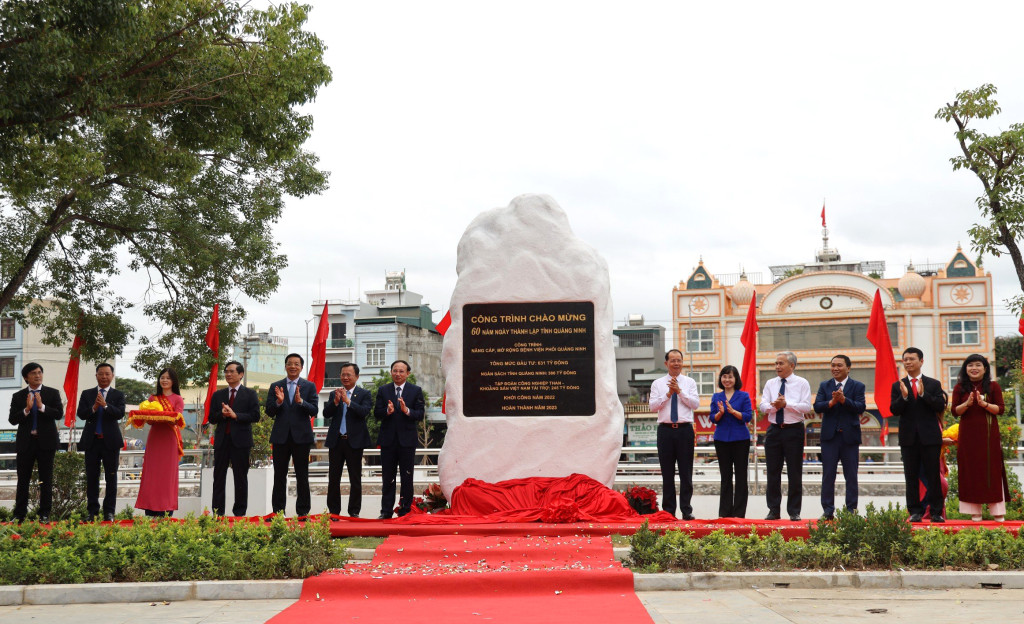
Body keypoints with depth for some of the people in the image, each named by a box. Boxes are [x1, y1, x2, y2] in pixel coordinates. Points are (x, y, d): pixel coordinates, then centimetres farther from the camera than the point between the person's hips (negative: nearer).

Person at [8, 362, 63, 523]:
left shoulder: (53, 393, 4)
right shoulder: (18, 396, 7)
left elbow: (59, 414, -8)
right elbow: (12, 419, -1)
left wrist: (42, 406, -20)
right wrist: (26, 410, -17)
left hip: (45, 442, -1)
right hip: (25, 442, 1)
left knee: (46, 480, 2)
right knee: (23, 480, 5)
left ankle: (44, 514, 8)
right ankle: (19, 514, 11)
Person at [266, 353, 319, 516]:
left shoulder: (309, 386, 5)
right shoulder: (275, 386, 8)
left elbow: (314, 411, -5)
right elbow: (269, 412, 3)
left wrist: (300, 401, -22)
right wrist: (278, 402, -17)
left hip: (301, 436, -1)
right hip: (281, 437, 1)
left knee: (302, 476, 4)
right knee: (279, 475, 5)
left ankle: (302, 512, 10)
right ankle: (278, 511, 12)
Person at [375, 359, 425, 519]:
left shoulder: (416, 391, 3)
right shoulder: (383, 390, 7)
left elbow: (420, 414, -4)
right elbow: (377, 413, 1)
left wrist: (407, 410, -21)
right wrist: (388, 411, -19)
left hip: (407, 440, -1)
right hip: (388, 440, 1)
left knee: (407, 478, 4)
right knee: (387, 477, 6)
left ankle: (405, 510, 12)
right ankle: (386, 511, 12)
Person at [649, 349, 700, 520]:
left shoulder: (689, 383, 9)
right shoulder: (657, 384, 8)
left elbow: (695, 404, -3)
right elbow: (653, 406, 0)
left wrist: (680, 391, -10)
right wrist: (668, 394, -9)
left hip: (685, 430, 0)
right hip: (665, 430, 0)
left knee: (686, 472, -1)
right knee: (667, 472, 4)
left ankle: (686, 510, 4)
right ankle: (668, 510, 10)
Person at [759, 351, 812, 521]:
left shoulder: (802, 383, 1)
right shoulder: (770, 383, 11)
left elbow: (806, 407, -10)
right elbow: (762, 406, 2)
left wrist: (786, 404, -19)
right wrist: (774, 405, -19)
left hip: (793, 430, -3)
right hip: (774, 430, 3)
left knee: (794, 473, 0)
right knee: (773, 472, 5)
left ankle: (794, 512, 8)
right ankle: (773, 510, 12)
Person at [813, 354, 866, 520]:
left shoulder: (857, 386, 4)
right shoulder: (824, 386, 10)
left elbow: (860, 407, -10)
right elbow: (817, 407, -2)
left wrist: (844, 399, -23)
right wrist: (831, 402, -20)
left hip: (850, 436, -1)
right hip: (829, 436, 1)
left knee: (851, 475, 3)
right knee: (828, 475, 1)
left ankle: (851, 510, 9)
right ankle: (828, 510, 5)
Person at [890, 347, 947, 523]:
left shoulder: (934, 384, 5)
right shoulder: (897, 386, 7)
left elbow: (940, 406, -7)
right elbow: (894, 410, -3)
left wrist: (923, 394, -19)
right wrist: (903, 396, -20)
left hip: (930, 436, -1)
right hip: (908, 437, 1)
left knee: (934, 476, 2)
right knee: (911, 477, 3)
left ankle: (937, 512, 9)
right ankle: (915, 511, 7)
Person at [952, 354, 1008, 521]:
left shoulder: (993, 386, 3)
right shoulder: (960, 388, 6)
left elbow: (1000, 409, -2)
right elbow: (955, 411, 2)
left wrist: (984, 404, -18)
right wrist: (967, 403, -16)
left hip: (989, 434, -1)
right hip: (968, 434, 1)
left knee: (992, 469, 0)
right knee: (971, 471, 1)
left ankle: (997, 511, 5)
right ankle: (975, 511, 5)